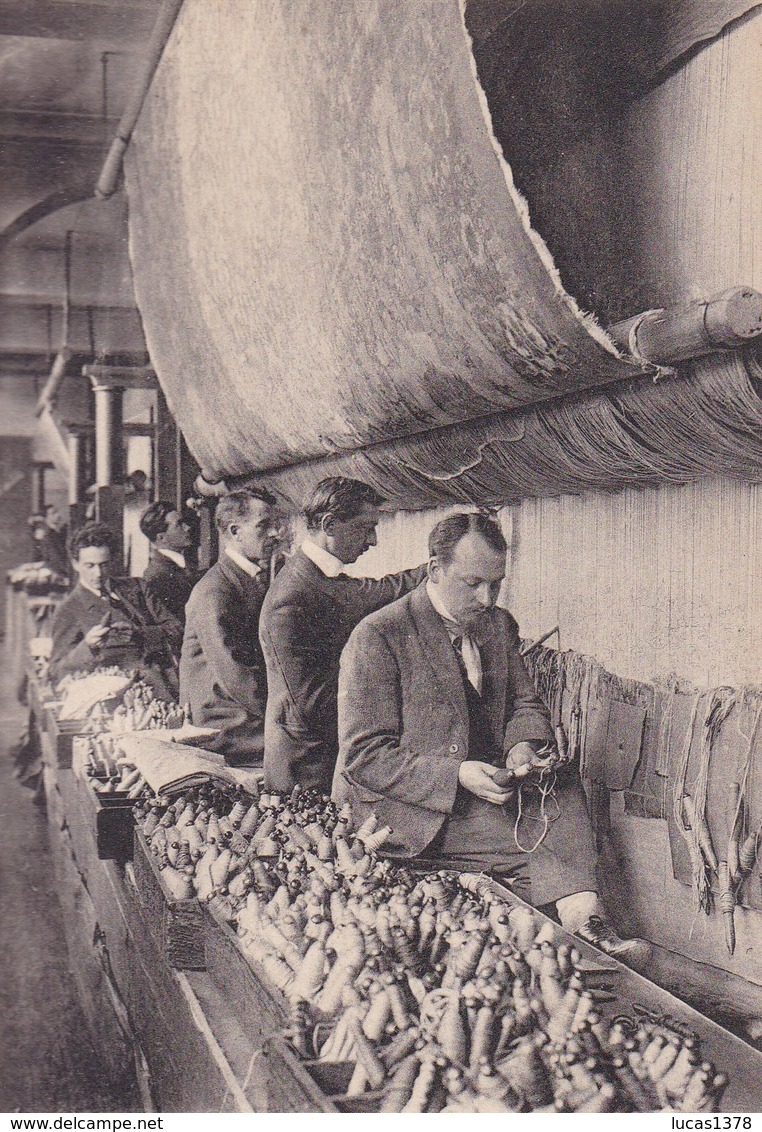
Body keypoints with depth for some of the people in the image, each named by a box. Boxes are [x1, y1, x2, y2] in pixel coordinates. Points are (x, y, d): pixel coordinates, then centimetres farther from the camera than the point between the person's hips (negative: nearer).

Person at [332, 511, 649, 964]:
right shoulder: (376, 638, -13)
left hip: (482, 786, 7)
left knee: (562, 784, -21)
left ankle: (582, 915, -26)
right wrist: (456, 775, -25)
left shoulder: (498, 625, 9)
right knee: (538, 846, -25)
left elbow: (526, 704, 17)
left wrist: (523, 745, -8)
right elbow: (364, 756, -15)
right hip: (400, 809, -7)